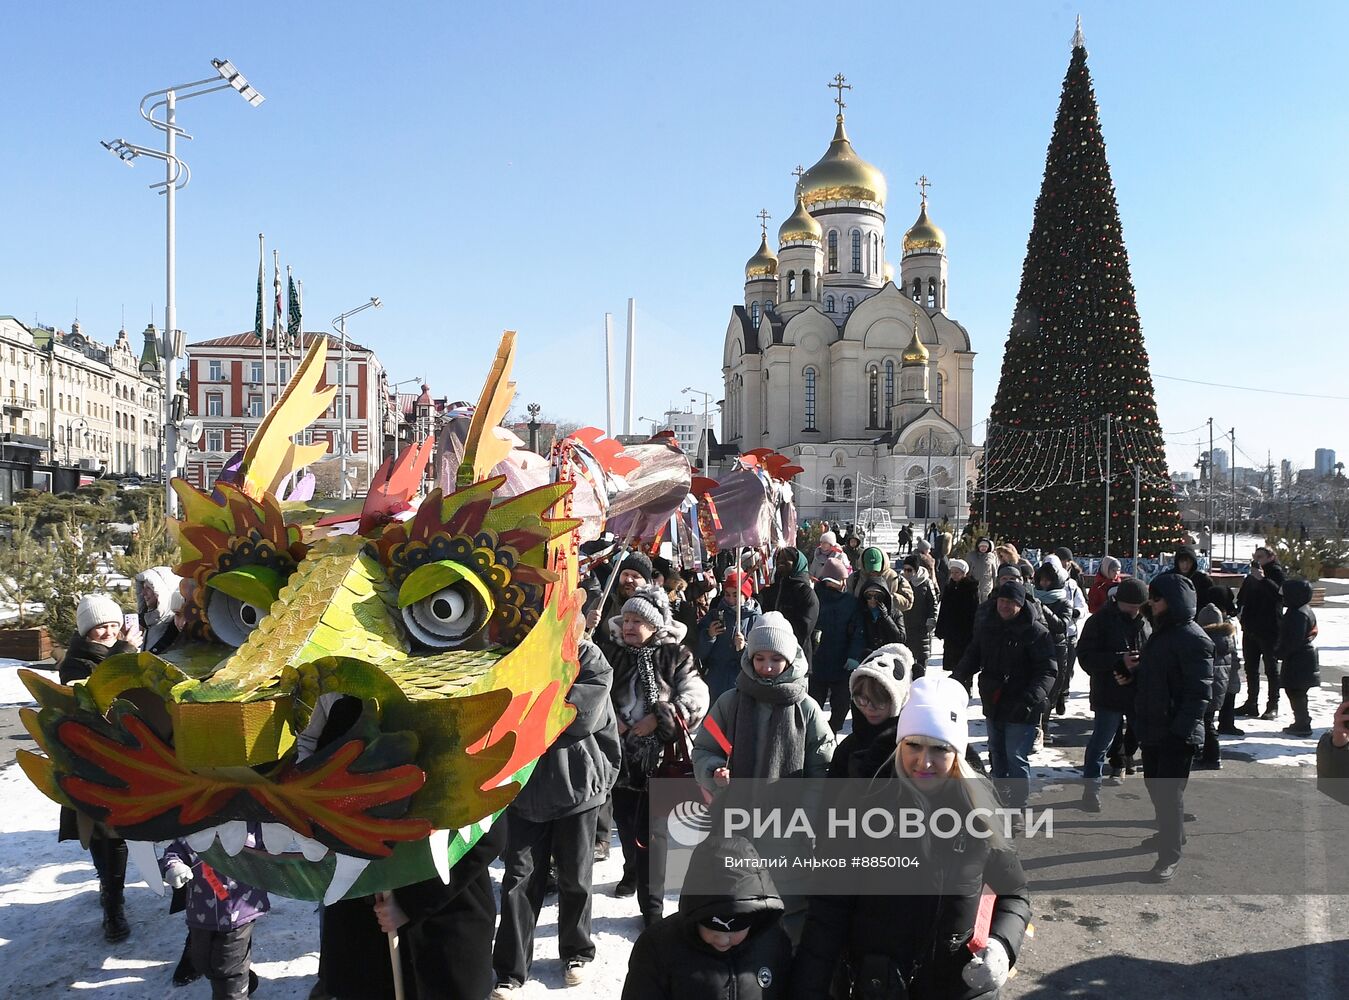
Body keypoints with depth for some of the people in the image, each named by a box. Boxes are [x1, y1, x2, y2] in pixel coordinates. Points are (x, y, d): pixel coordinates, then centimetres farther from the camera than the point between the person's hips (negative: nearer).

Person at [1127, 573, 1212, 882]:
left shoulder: (1192, 638, -17)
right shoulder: (1160, 632, 13)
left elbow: (1200, 690, -20)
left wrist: (1182, 728, -23)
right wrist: (1134, 671, 5)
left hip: (1176, 733, -9)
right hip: (1153, 728, 9)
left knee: (1169, 792, -4)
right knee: (1155, 784, 20)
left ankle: (1169, 857, 5)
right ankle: (1171, 834, 39)